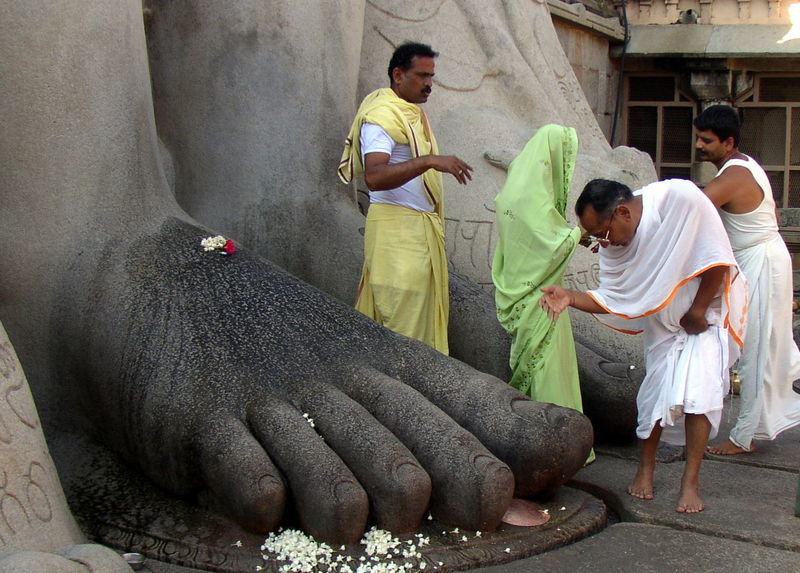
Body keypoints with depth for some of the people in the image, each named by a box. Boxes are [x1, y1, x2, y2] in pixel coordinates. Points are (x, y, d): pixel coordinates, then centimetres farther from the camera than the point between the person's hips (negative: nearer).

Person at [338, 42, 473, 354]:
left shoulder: (413, 114, 17)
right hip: (397, 229, -10)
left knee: (425, 314, 11)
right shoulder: (381, 115, -14)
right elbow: (374, 176, -29)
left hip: (423, 230, 10)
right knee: (404, 320, -8)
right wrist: (428, 160, -37)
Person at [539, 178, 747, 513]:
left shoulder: (680, 197, -31)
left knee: (698, 390, -14)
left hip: (706, 310, -4)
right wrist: (570, 298, -28)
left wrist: (697, 312, -17)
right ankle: (646, 466, 22)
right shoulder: (615, 243, -15)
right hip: (663, 319, 4)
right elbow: (612, 298, -10)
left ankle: (691, 481, -3)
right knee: (657, 391, 1)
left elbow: (718, 259, -24)